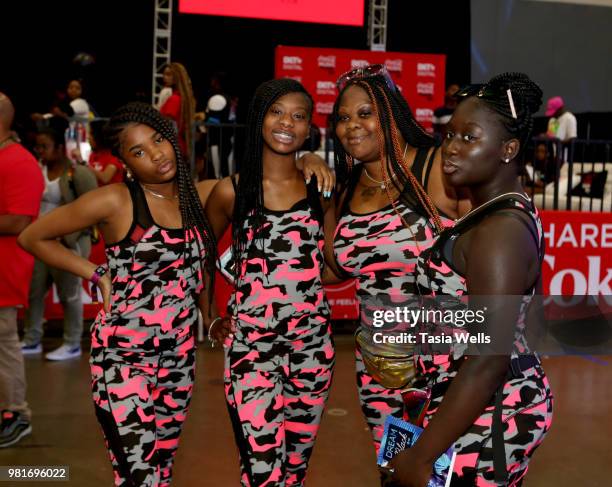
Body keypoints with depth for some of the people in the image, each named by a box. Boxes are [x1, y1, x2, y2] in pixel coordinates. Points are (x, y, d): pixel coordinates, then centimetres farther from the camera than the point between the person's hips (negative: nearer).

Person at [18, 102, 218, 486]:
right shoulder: (114, 201, -11)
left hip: (180, 354, 5)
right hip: (124, 355, -5)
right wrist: (98, 275, -4)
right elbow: (33, 237, -2)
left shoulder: (198, 195, 2)